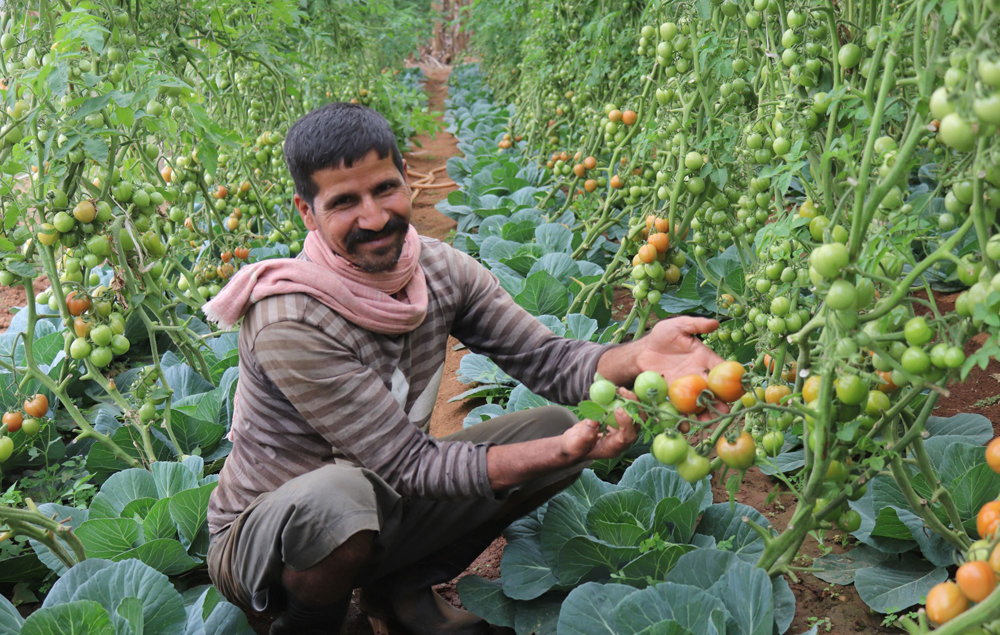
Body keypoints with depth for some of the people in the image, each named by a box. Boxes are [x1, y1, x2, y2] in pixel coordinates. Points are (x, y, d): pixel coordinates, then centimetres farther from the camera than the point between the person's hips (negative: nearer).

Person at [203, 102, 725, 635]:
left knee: (552, 424, -4)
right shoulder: (291, 326, -30)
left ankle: (401, 589, 6)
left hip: (381, 507, 6)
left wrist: (638, 358, -32)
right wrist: (564, 451, -38)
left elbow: (545, 360, -10)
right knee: (335, 495, -42)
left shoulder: (441, 270, -10)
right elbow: (409, 465, -28)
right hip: (259, 537, -6)